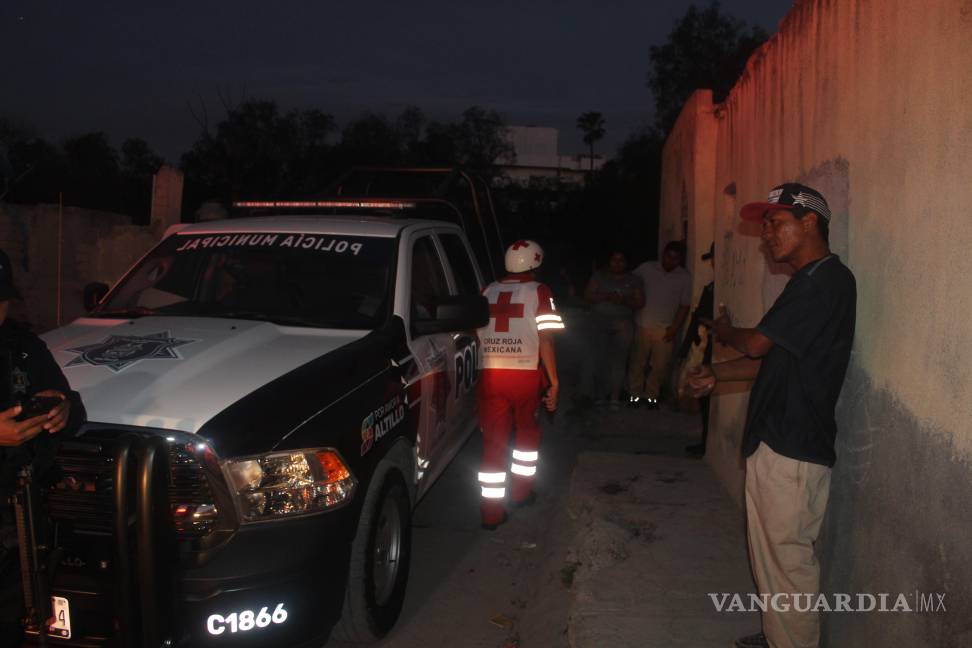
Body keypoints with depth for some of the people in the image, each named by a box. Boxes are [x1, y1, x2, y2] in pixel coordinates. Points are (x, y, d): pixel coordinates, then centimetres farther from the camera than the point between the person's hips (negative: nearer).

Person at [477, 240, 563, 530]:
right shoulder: (538, 291, -1)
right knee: (527, 432, 22)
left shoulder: (487, 292, 10)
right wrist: (554, 380, -4)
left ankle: (491, 511, 4)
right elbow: (545, 339, -8)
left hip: (489, 375, 2)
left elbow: (477, 335, 10)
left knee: (493, 441, 6)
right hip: (526, 374, -2)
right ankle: (521, 491, 33)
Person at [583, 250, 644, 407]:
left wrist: (623, 300, -14)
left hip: (623, 325, 0)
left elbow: (640, 302, 5)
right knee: (600, 358, -2)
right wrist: (606, 297, -16)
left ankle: (615, 396, -4)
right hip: (600, 323, 0)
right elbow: (588, 295, -1)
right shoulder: (599, 276, 8)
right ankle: (598, 392, 11)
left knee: (619, 359, -7)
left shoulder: (633, 280, 9)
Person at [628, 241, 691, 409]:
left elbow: (684, 306, 3)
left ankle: (651, 395, 21)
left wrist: (674, 328, -3)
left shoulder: (684, 277, 0)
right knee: (637, 363, 5)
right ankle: (635, 394, 21)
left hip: (666, 330, 0)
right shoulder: (646, 268, -1)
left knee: (660, 366, 3)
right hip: (642, 325, 0)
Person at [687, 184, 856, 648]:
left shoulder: (828, 279, -16)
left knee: (788, 555, 0)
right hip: (774, 439, 10)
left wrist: (723, 331, 5)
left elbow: (757, 343, -16)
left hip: (793, 449, -10)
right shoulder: (808, 280, 16)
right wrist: (717, 374, 7)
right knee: (769, 550, 20)